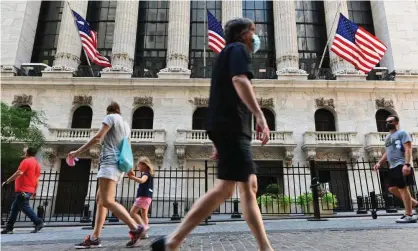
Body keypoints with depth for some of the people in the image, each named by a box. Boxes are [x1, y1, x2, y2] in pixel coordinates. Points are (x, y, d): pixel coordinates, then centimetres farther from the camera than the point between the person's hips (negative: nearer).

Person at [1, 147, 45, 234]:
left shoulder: (26, 161, -9)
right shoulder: (37, 164, 15)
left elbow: (18, 173, -19)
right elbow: (37, 179, 16)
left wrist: (7, 182, -13)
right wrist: (35, 191, 20)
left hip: (23, 190, -9)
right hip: (30, 190, 9)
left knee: (25, 207, -6)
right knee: (15, 208, 16)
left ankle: (39, 223, -11)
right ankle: (9, 228, 20)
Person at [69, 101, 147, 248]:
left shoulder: (111, 117, 0)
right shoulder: (125, 125, 23)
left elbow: (98, 138, -9)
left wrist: (78, 152, -3)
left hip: (110, 162, -10)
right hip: (118, 164, 10)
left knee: (107, 201, -18)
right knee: (100, 199, 9)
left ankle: (136, 228, -23)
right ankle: (94, 238, 5)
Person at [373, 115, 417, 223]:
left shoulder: (402, 133, -4)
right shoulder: (388, 137, 22)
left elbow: (408, 149, -14)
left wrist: (407, 164, -25)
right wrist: (379, 163, 15)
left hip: (401, 165, -9)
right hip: (393, 166, 9)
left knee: (402, 188, -7)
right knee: (392, 188, 7)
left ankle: (409, 216, 0)